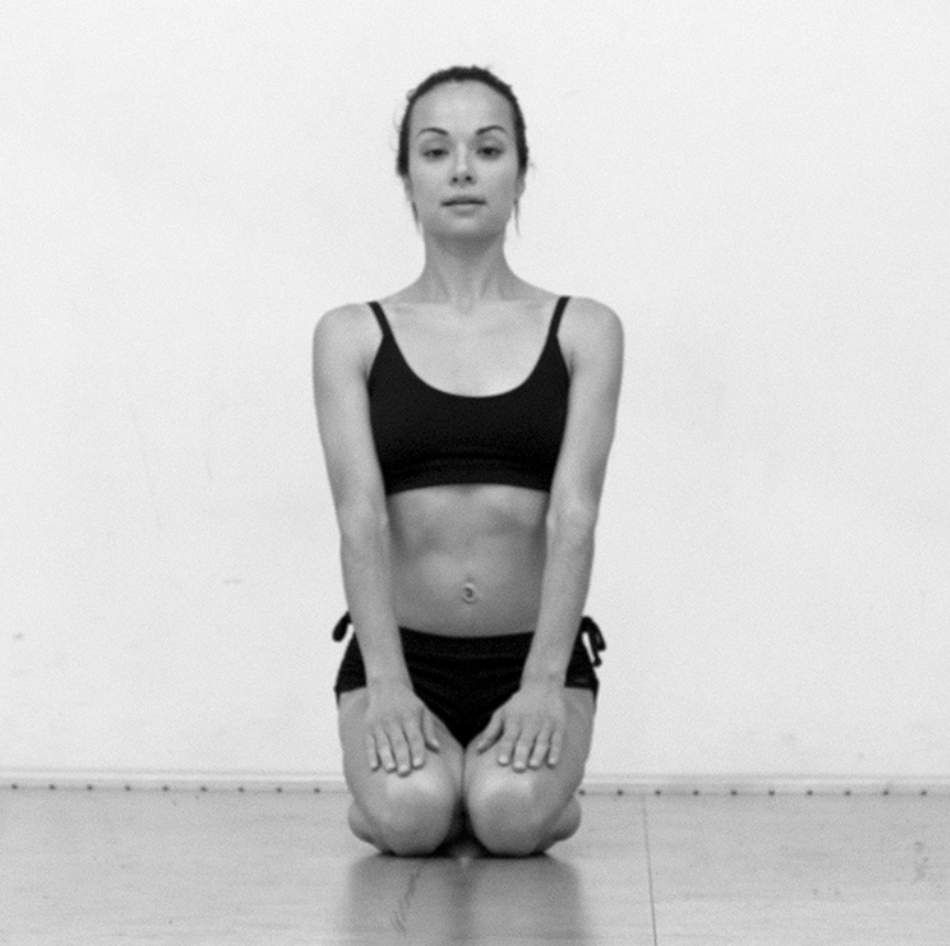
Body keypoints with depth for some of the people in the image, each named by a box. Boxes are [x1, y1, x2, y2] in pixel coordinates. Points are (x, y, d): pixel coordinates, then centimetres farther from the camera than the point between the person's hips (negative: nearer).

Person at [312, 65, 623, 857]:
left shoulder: (583, 331, 5)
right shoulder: (352, 336, 5)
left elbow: (573, 514, -7)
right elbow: (360, 515, -7)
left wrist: (543, 682, -19)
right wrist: (385, 683, -19)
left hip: (535, 652, 0)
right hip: (403, 651, 0)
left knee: (513, 814, -27)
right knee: (409, 813, -27)